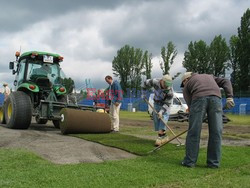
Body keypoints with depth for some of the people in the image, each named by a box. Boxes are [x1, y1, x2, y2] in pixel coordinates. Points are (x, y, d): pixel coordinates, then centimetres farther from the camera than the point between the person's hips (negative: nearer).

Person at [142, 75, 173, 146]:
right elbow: (145, 83, -5)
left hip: (165, 104, -4)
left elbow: (167, 103, -27)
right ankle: (164, 136, 12)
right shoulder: (155, 82, -25)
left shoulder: (170, 91, -32)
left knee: (164, 117, -23)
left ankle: (160, 137, -25)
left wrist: (161, 111, -38)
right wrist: (143, 93, -2)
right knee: (156, 119, 2)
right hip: (156, 103, 4)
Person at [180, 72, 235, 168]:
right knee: (216, 132, 8)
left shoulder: (187, 85, 28)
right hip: (215, 97, 2)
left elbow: (190, 104, 16)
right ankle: (214, 162, 13)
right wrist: (229, 97, 11)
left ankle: (189, 161, 10)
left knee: (193, 131, 4)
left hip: (199, 98, -2)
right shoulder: (209, 76, 40)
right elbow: (226, 82, 23)